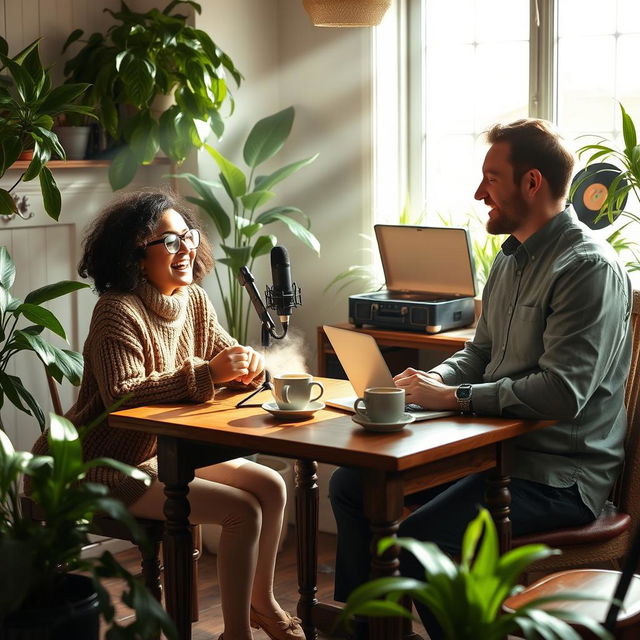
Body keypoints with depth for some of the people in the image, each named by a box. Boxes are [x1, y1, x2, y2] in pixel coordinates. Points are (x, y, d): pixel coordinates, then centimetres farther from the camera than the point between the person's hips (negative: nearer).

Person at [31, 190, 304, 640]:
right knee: (242, 510, -17)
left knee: (271, 486, 4)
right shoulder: (118, 312, -21)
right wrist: (206, 375, -33)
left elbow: (224, 353, 10)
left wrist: (248, 364, -15)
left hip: (163, 450, 9)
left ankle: (261, 602, 23)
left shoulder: (194, 300, 4)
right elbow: (122, 397, -30)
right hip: (104, 465, -9)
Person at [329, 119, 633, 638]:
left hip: (557, 474, -10)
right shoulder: (512, 258, 14)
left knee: (419, 540, -29)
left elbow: (560, 394, -26)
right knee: (351, 485, 9)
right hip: (495, 447, 10)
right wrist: (434, 378, 1)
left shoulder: (589, 268, -17)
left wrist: (453, 398, -19)